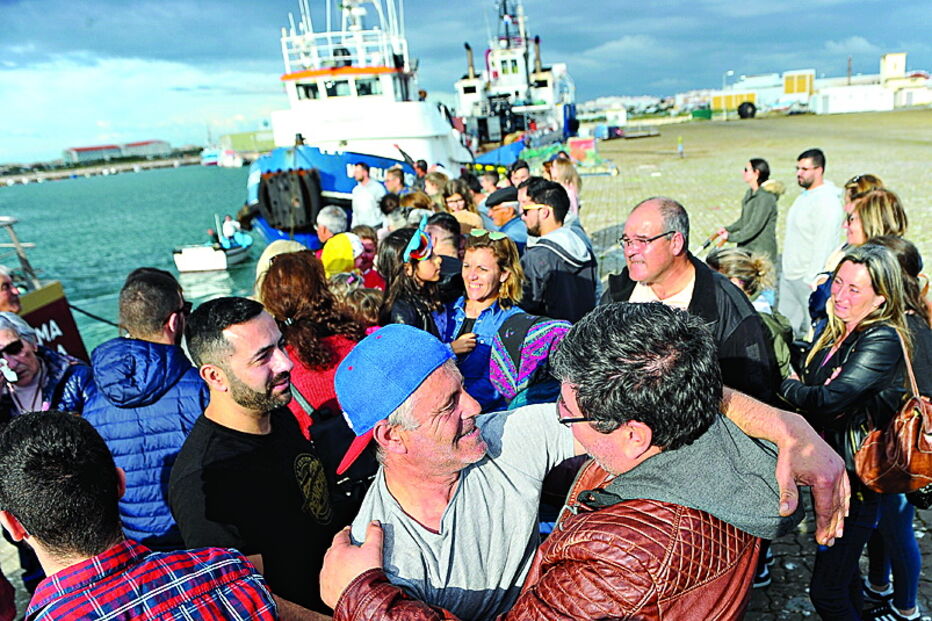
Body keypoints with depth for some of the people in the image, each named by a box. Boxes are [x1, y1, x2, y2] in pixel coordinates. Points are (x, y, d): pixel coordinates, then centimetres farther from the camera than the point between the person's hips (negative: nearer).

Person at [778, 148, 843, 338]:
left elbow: (823, 246, -22)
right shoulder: (804, 196, 14)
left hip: (809, 280, -10)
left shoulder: (826, 202, -18)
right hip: (789, 277, 10)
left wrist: (812, 279, -22)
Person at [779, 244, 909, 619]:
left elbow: (829, 399, -28)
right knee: (843, 573, 26)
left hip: (856, 479, -8)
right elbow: (812, 388, 8)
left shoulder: (883, 341, -20)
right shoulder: (836, 331, 6)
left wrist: (783, 386, -13)